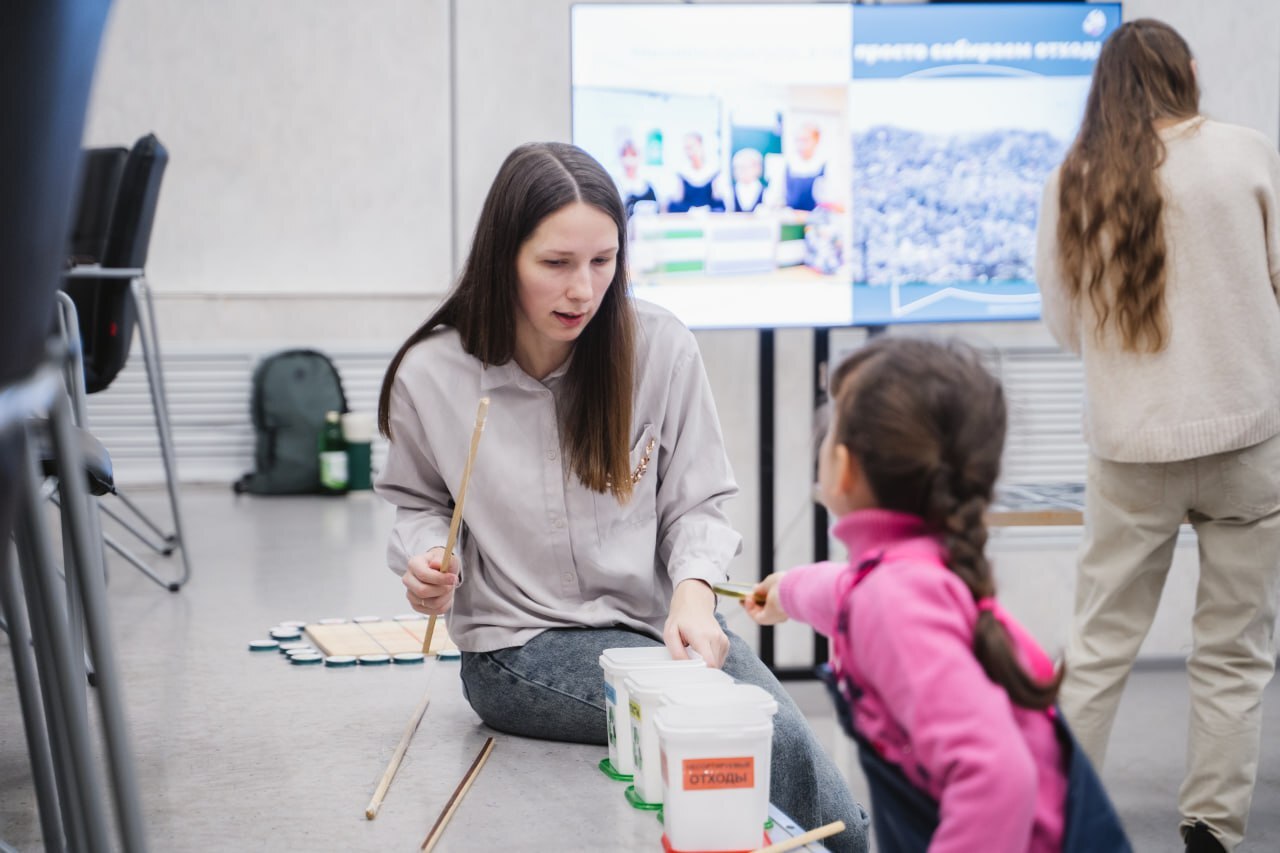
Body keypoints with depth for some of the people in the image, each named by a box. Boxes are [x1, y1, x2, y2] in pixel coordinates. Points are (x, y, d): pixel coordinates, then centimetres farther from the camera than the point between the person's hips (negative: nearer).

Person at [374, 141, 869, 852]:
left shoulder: (660, 347, -6)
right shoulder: (432, 376, -7)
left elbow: (695, 504, 2)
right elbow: (419, 501, 13)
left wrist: (694, 591, -17)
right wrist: (425, 557, -8)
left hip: (662, 617, 3)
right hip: (522, 644, -2)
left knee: (784, 736, -26)